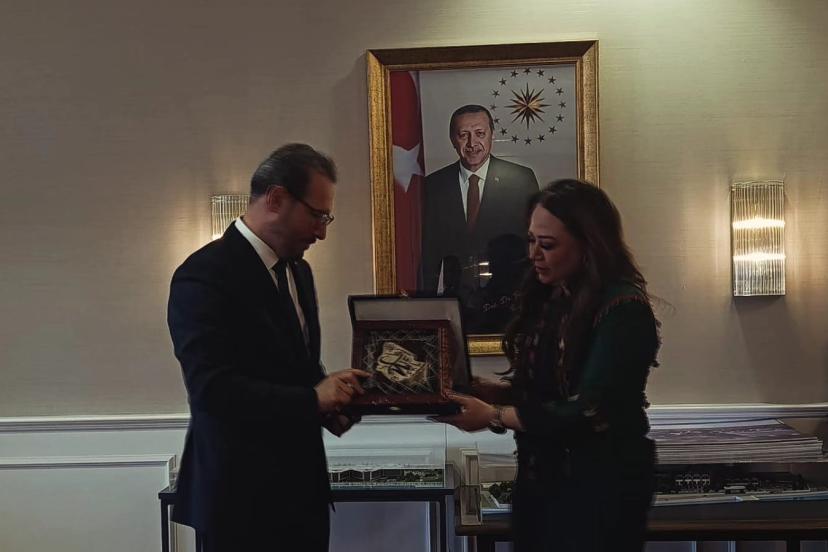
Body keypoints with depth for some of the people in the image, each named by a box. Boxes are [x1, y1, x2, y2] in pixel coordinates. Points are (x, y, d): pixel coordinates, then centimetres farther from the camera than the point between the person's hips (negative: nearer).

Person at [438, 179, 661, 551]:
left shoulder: (623, 310, -19)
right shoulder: (548, 298, 4)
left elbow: (590, 412, -23)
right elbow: (537, 387, 8)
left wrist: (493, 416, -20)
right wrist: (477, 388, -8)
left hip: (600, 486, -7)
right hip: (538, 476, 7)